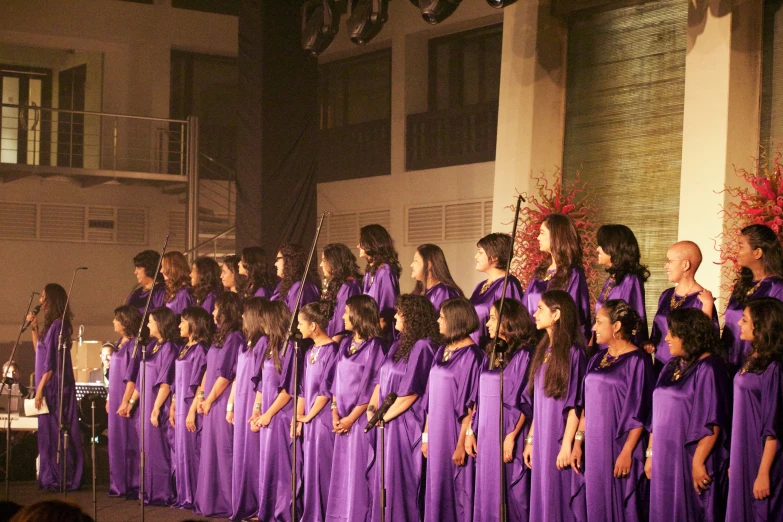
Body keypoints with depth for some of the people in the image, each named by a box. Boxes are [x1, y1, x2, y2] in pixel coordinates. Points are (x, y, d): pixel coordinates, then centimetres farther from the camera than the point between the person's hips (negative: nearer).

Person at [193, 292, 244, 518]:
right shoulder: (221, 336, 15)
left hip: (223, 403, -9)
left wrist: (209, 400, -11)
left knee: (223, 452, -5)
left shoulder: (234, 337, -14)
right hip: (212, 404, 9)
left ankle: (226, 504, 0)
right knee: (211, 452, 12)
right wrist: (201, 395, 8)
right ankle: (211, 501, 19)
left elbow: (224, 374, -17)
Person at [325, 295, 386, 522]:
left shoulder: (374, 346, -10)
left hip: (360, 418, -7)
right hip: (342, 420, 7)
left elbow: (371, 387, -13)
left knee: (358, 472, -2)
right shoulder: (345, 343, 11)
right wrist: (334, 412, 2)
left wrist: (351, 418, -13)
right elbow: (338, 380, 13)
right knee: (341, 472, 9)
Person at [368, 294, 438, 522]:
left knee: (400, 482, -2)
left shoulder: (422, 346, -13)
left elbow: (411, 392, -16)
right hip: (388, 425, 8)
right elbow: (381, 379, 14)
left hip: (405, 424, -8)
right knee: (385, 479, 10)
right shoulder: (399, 345, 13)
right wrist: (372, 406, -2)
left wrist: (385, 416, -11)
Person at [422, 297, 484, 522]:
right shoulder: (442, 351, 11)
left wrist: (462, 443, -18)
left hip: (455, 433, -7)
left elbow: (470, 404, -15)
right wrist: (426, 435, 11)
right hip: (437, 433, 7)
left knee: (456, 490, -1)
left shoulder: (470, 355, -12)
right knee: (437, 489, 11)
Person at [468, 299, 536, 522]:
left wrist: (511, 436, -19)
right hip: (486, 435, 7)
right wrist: (471, 431, 10)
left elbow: (525, 402, -13)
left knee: (509, 495, -2)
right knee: (487, 495, 10)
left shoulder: (523, 355, -9)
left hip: (506, 437, -7)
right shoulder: (491, 353, 13)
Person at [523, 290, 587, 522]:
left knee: (561, 502, -2)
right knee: (543, 500, 10)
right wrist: (530, 440, 13)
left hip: (560, 439, -7)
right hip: (542, 439, 7)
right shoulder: (544, 351, 12)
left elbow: (575, 404, -14)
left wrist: (567, 444, -18)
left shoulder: (573, 352, -11)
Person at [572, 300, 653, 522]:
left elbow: (639, 413, -13)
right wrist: (578, 442, 9)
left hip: (620, 447, -6)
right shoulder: (597, 359, 11)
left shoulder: (637, 361, -10)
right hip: (595, 447, 7)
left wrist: (627, 452, -17)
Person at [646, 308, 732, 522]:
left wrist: (698, 462, -20)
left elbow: (712, 423, -18)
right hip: (666, 460, 8)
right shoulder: (672, 367, 12)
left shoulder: (709, 369, -13)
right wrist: (651, 453, 12)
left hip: (690, 460, -7)